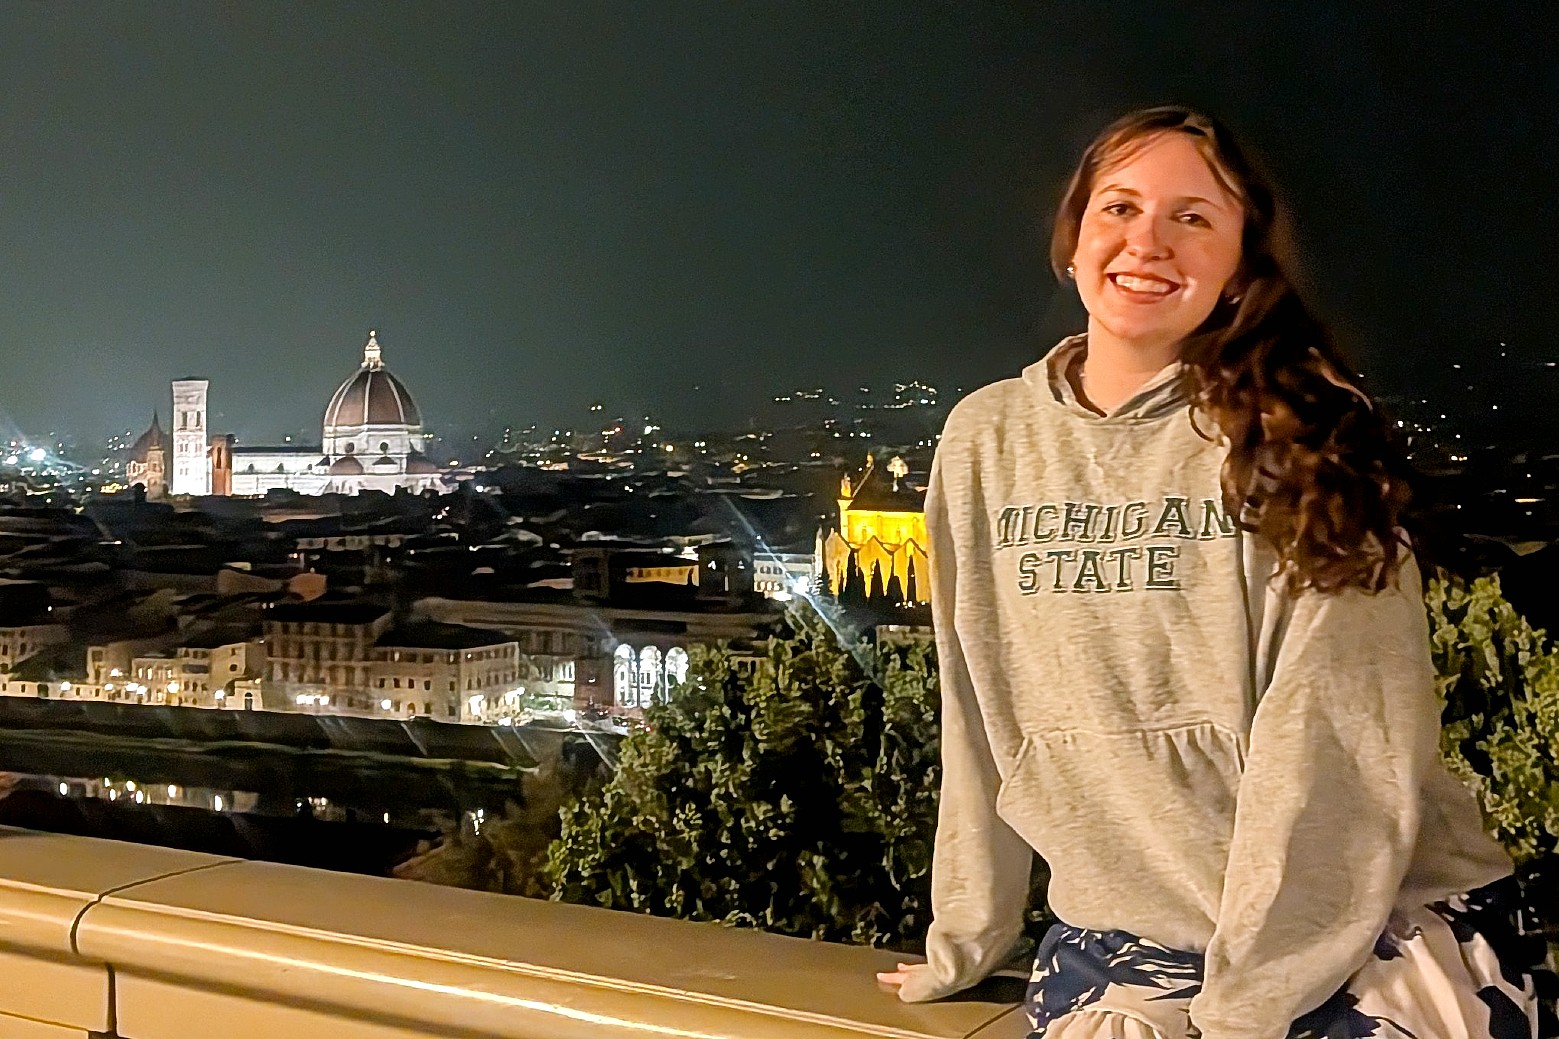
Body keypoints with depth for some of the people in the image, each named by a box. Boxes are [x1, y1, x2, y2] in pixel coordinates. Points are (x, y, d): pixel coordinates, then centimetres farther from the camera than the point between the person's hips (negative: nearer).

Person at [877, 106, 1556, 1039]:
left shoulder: (1297, 431, -6)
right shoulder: (985, 441, 4)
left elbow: (1331, 741, -13)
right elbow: (981, 721, 9)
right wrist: (961, 946, 10)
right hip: (1129, 939, 2)